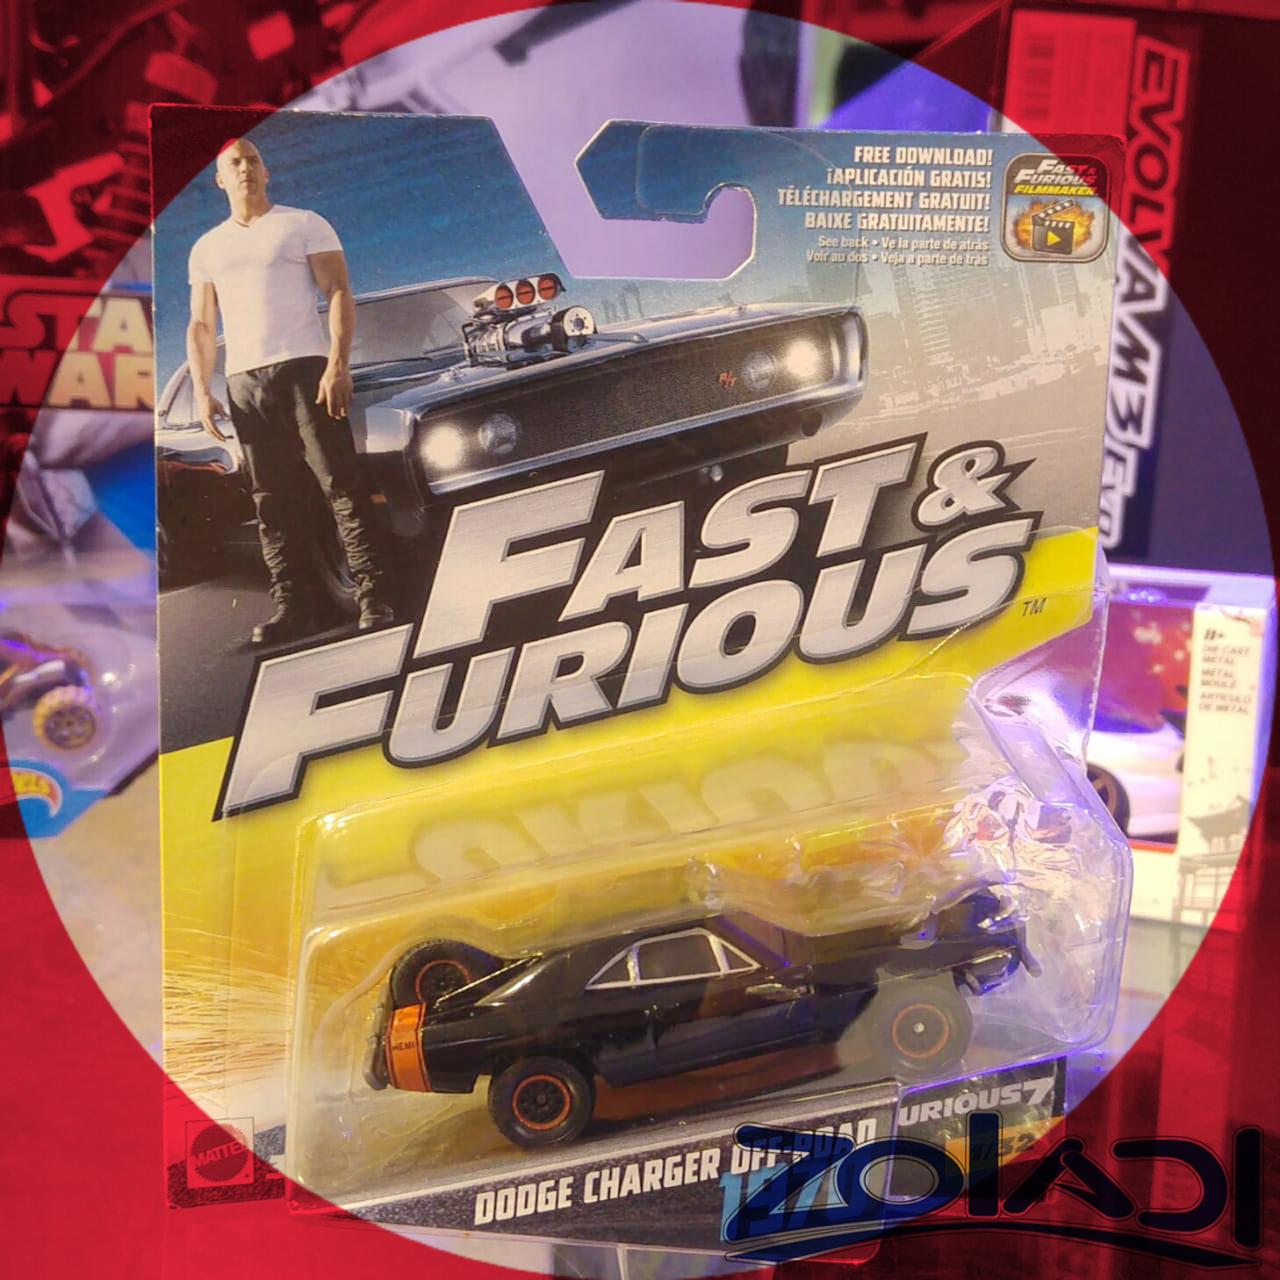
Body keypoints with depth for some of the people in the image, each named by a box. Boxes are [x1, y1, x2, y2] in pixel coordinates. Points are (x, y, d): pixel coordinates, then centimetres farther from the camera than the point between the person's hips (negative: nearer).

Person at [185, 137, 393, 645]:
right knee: (273, 501, 1)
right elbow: (201, 325, 19)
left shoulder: (303, 225, 9)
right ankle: (293, 607, 3)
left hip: (305, 367, -4)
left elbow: (339, 294, 0)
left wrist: (338, 365, -13)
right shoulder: (207, 248, 20)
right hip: (244, 380, 4)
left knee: (342, 486, -9)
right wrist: (201, 390, 5)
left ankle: (373, 598, -9)